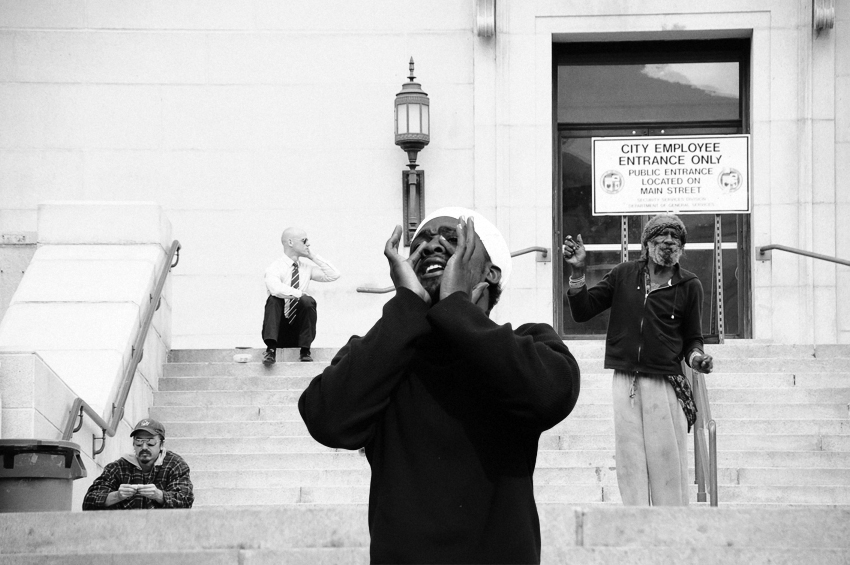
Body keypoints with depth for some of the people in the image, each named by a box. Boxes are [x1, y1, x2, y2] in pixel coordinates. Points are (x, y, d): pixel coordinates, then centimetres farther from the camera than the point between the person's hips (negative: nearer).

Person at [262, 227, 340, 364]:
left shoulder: (307, 267, 9)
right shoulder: (275, 268, -7)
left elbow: (334, 275, 2)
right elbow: (276, 289, -28)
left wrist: (313, 257, 0)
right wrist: (300, 293, -25)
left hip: (298, 330, 3)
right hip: (279, 330, -3)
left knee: (308, 301, -25)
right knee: (274, 299, -30)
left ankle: (305, 351, -21)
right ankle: (271, 349, -37)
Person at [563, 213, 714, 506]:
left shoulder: (689, 286, 5)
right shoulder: (624, 275, 9)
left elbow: (692, 339, 11)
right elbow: (582, 311, 10)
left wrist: (696, 357, -11)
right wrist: (577, 272, -3)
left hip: (665, 384, -2)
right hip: (625, 382, 2)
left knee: (667, 464, -5)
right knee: (630, 463, 1)